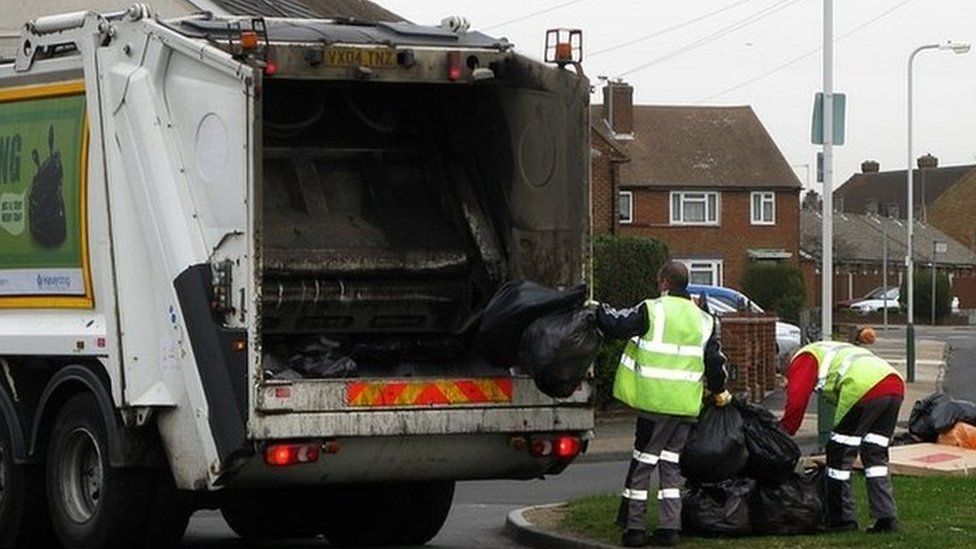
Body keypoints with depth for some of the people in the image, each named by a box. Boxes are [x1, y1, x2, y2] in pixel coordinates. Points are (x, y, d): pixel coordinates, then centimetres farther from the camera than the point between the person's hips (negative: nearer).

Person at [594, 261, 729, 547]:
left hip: (656, 402, -5)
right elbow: (714, 360, 13)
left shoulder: (652, 310, -7)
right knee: (671, 464, 12)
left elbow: (616, 326, -4)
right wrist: (719, 391, 28)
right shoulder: (703, 319, 10)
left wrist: (599, 309, 15)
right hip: (687, 405, 5)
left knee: (642, 462, 2)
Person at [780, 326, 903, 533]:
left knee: (839, 454, 5)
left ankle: (841, 520, 9)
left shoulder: (802, 360, 15)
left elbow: (796, 402, 1)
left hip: (865, 388, -8)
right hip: (896, 385, 8)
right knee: (875, 455, 17)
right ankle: (887, 519, 11)